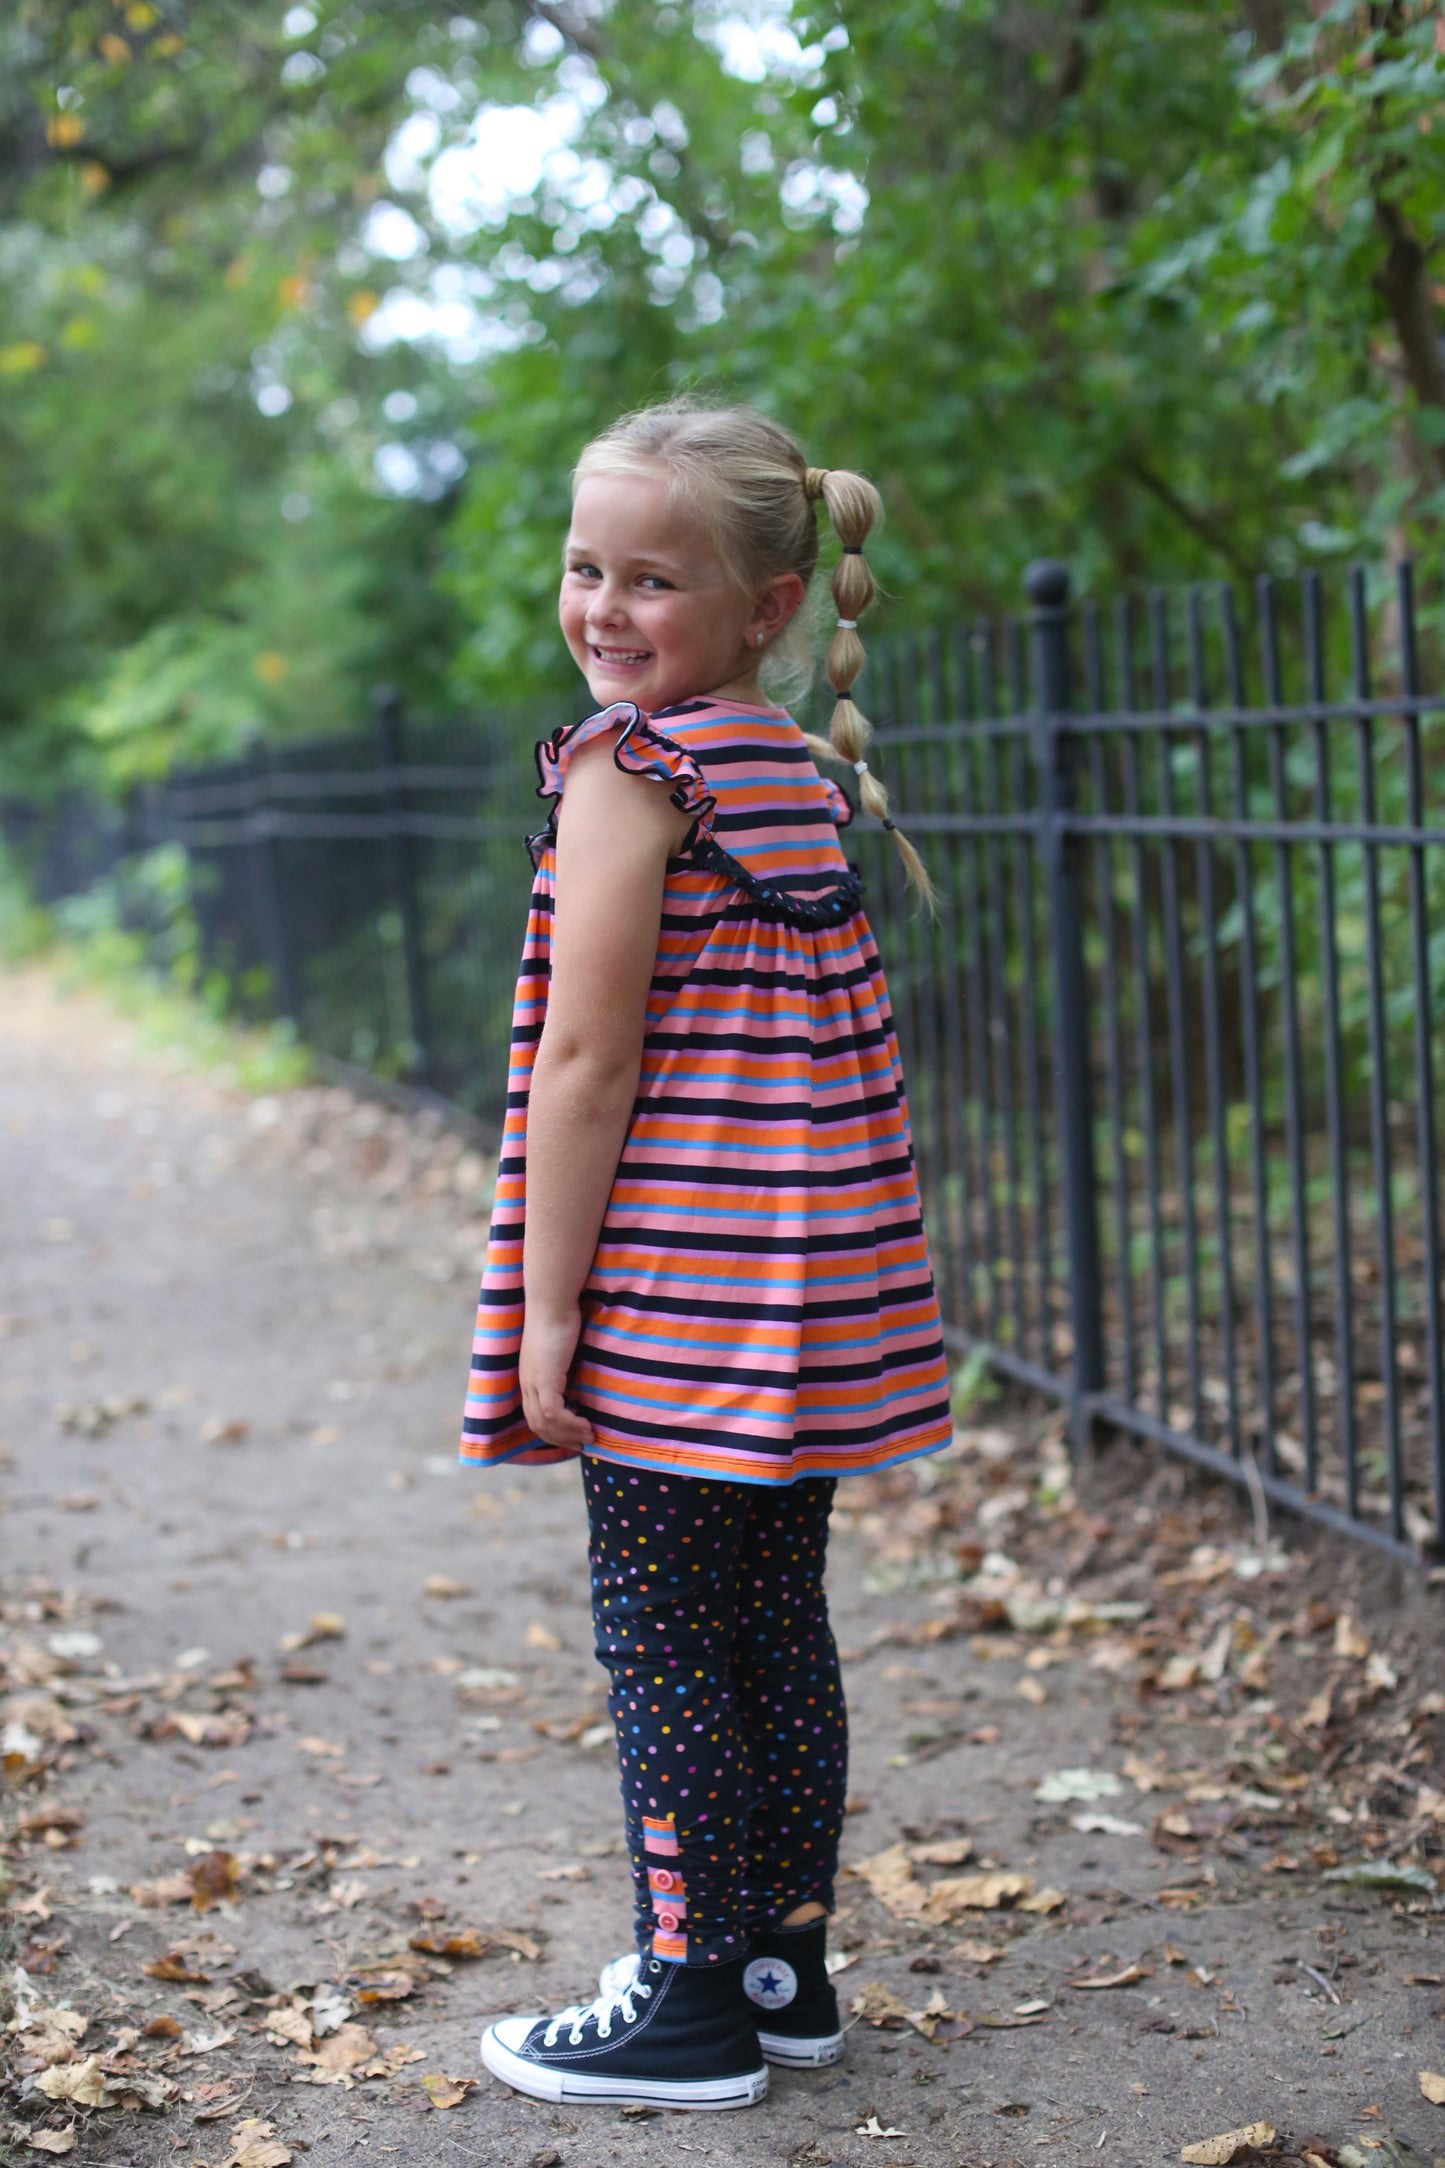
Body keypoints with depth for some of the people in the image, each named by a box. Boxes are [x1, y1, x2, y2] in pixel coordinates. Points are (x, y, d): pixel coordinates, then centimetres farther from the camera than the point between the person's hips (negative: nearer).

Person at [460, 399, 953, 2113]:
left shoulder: (631, 766, -13)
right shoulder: (801, 769, 12)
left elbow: (585, 1065, -16)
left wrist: (545, 1311, -12)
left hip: (676, 1295, -8)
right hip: (817, 1296, 8)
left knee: (660, 1644, 2)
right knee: (778, 1628, 15)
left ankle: (688, 2001, 11)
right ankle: (784, 1966, 25)